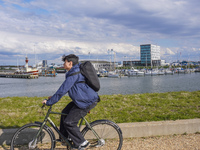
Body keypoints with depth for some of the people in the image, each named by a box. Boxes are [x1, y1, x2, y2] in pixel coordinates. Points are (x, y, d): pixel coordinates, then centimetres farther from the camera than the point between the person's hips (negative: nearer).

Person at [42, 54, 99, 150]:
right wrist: (53, 97, 19)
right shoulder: (75, 71, 13)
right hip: (81, 99, 11)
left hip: (88, 102, -11)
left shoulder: (74, 74, -21)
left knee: (69, 122, -8)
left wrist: (49, 102, -13)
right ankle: (65, 138, 29)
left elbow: (62, 90, -22)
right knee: (65, 113, 15)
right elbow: (64, 88, 21)